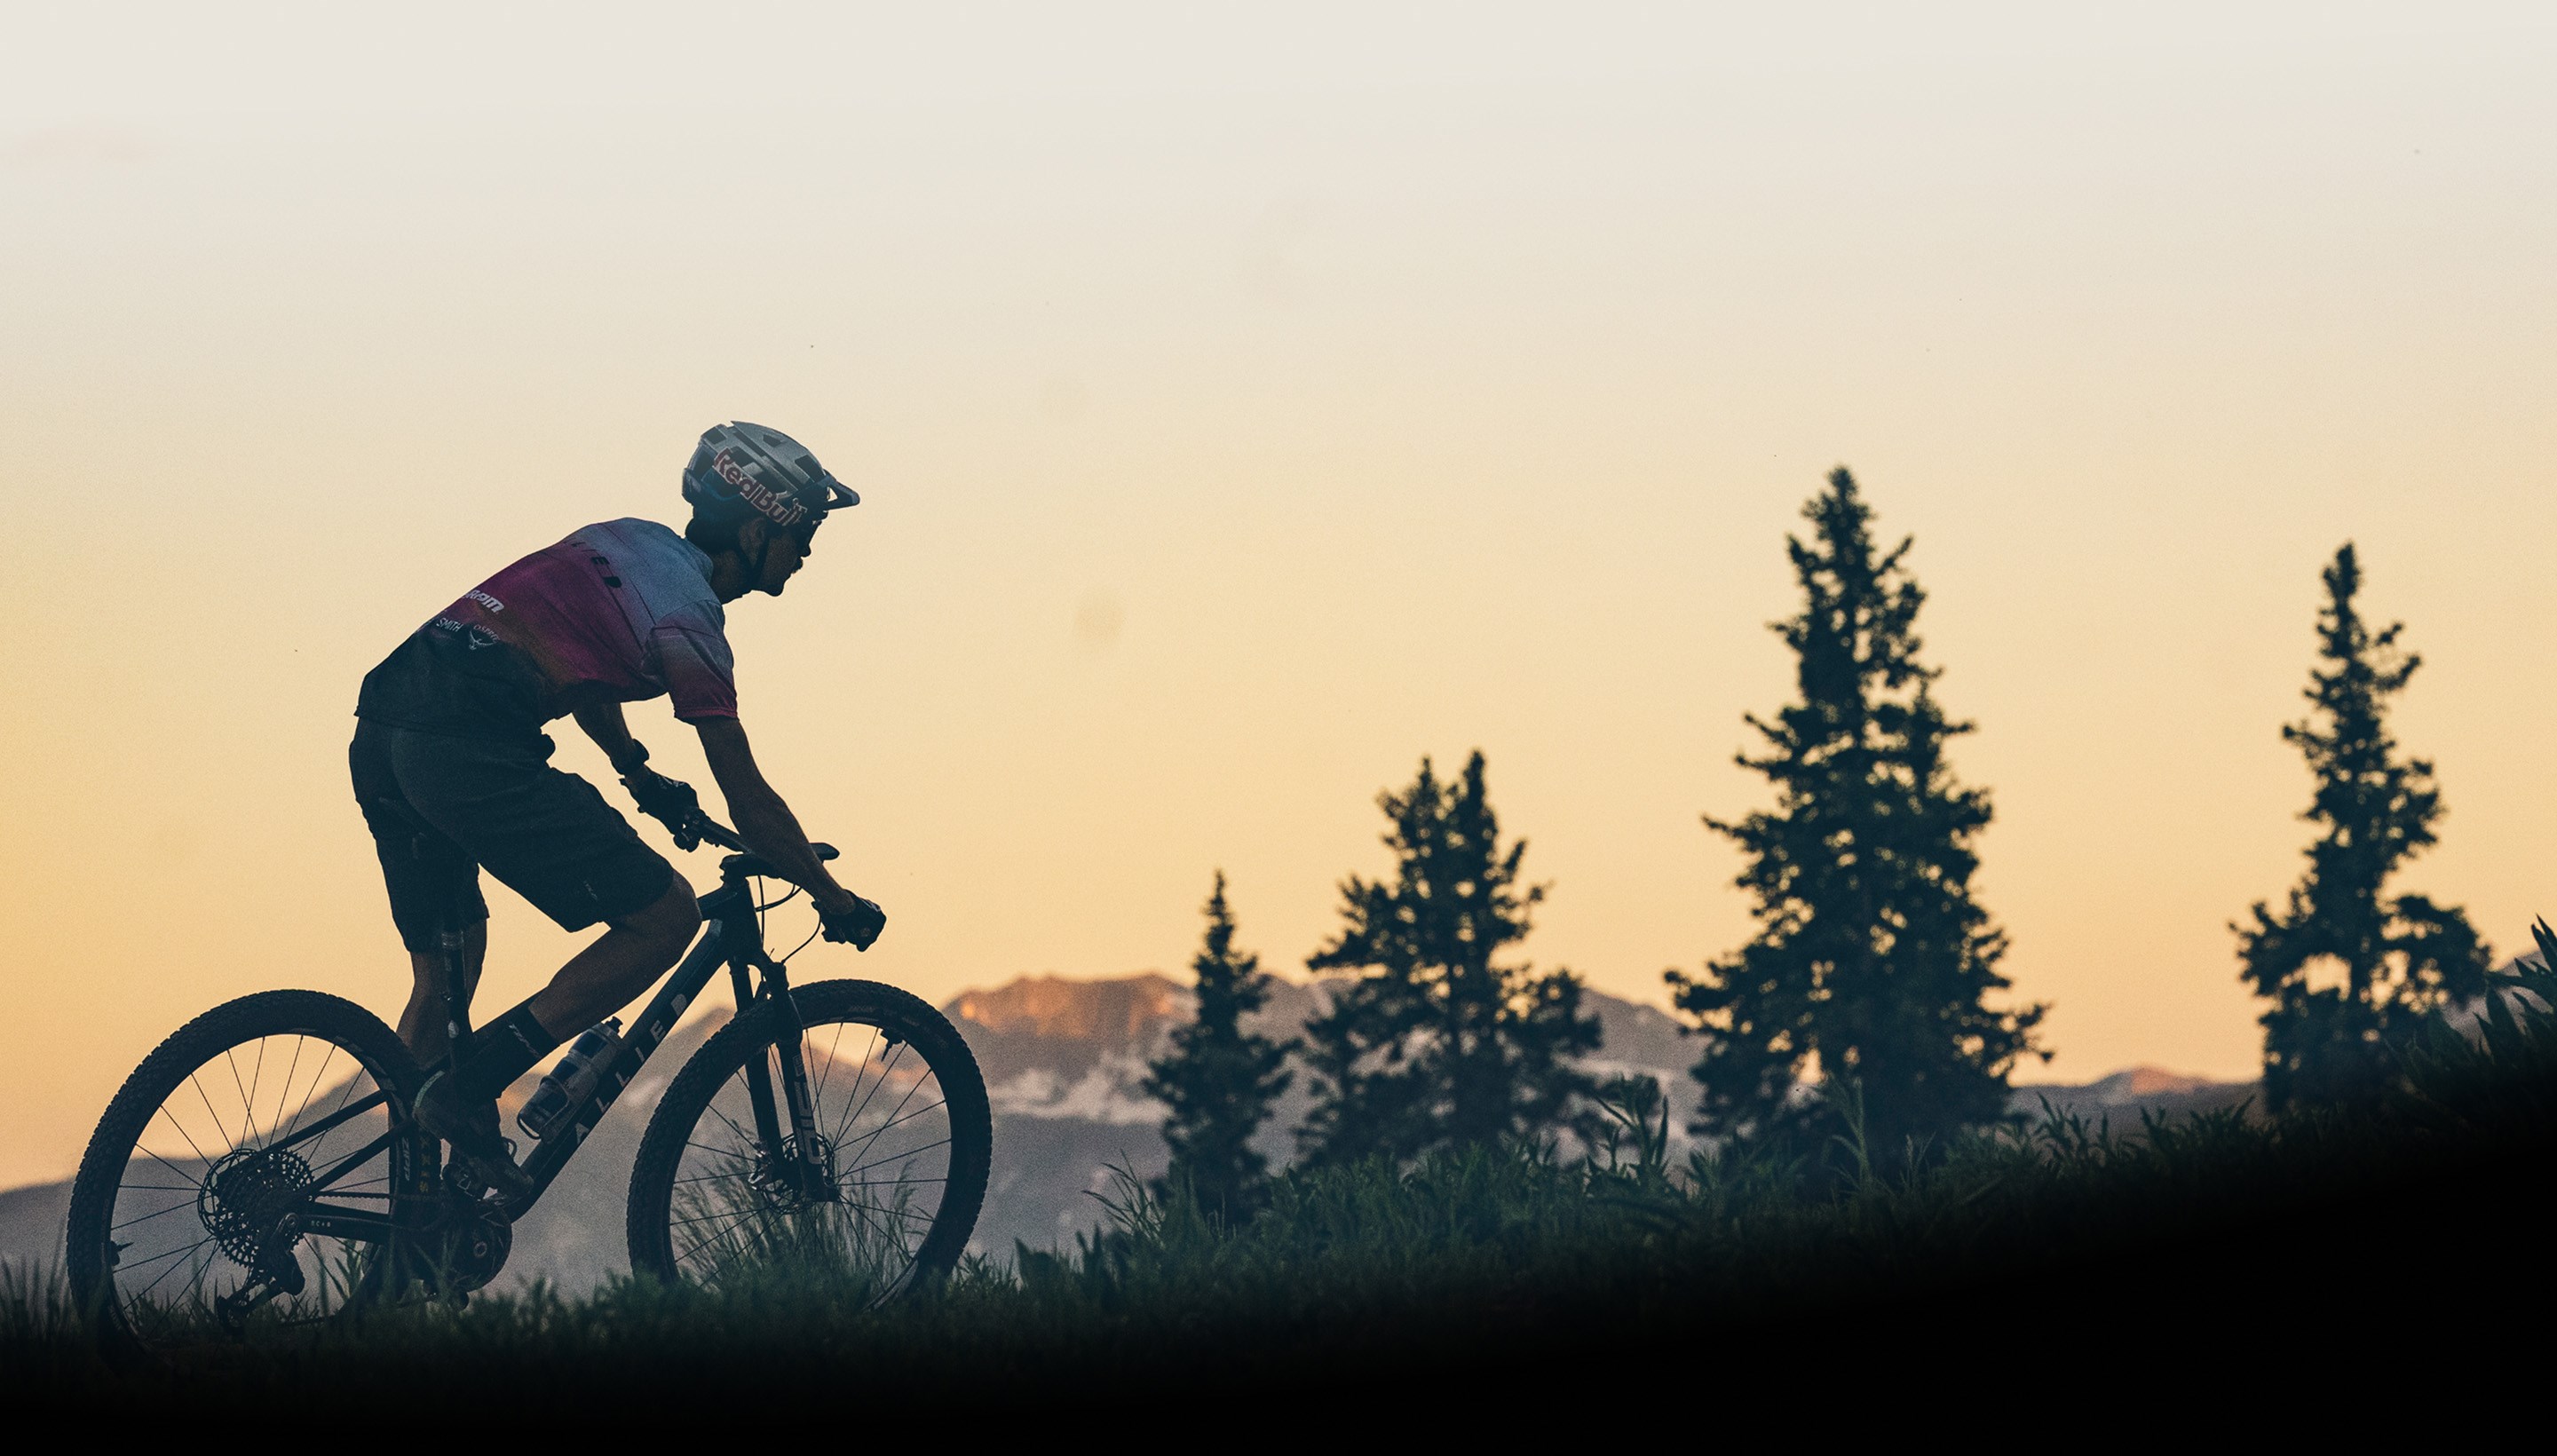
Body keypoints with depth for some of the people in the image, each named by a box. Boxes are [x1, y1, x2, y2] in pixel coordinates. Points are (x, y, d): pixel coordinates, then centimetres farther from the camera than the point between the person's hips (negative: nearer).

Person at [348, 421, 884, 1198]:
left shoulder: (632, 542, 23)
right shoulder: (686, 611, -2)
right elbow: (748, 800, -1)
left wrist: (639, 773, 52)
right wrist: (834, 900, 10)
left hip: (381, 732, 10)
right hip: (470, 751, -10)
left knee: (443, 971, 22)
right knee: (664, 916, -2)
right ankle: (468, 1090, -7)